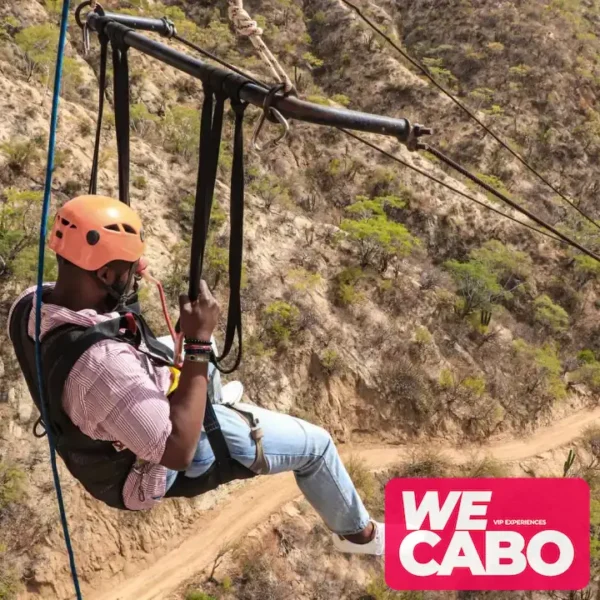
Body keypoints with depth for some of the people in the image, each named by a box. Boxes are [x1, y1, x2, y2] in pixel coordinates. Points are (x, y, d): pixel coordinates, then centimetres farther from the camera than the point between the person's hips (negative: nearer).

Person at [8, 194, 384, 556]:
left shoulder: (31, 303, -22)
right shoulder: (102, 364, -47)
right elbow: (179, 451, -38)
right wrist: (199, 340, -39)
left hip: (134, 414, 8)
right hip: (166, 452, -7)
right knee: (314, 443, 9)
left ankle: (218, 409, 61)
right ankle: (357, 530, 38)